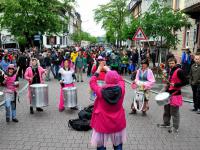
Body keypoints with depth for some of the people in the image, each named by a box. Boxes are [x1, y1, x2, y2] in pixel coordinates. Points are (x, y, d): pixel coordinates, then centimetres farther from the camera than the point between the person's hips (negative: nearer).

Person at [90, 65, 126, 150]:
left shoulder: (101, 91, -22)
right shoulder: (121, 89, -17)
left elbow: (92, 82, -3)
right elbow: (120, 80, 5)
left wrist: (98, 70, 7)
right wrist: (108, 70, 12)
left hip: (103, 124, -2)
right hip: (118, 123, 2)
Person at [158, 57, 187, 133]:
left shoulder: (179, 71, -15)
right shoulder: (171, 70, 12)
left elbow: (185, 82, -17)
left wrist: (175, 85, -21)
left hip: (175, 94, -9)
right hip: (169, 93, 9)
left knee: (174, 112, 0)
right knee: (166, 109, 19)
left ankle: (175, 128, 13)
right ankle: (166, 123, 35)